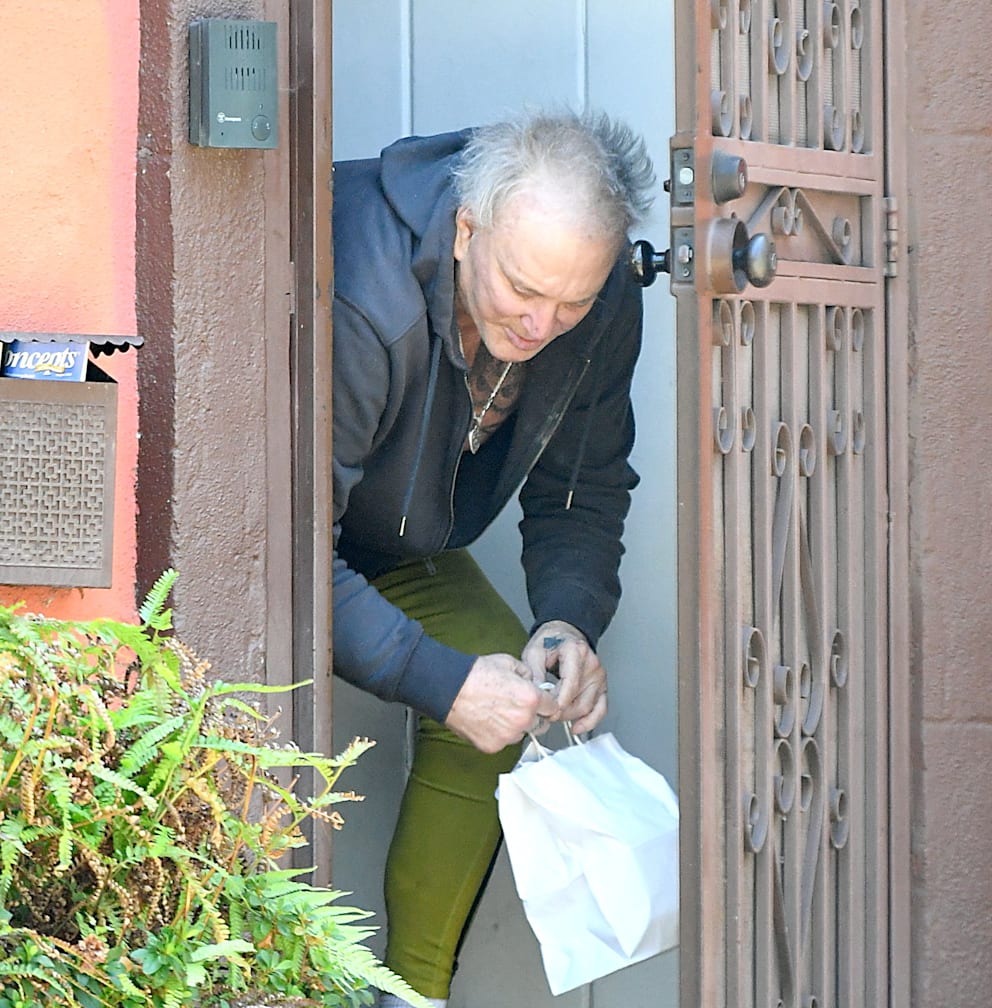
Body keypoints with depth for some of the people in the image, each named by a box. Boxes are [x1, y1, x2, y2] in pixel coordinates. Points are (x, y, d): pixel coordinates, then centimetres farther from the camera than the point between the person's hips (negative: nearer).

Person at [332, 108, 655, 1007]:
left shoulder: (605, 310, -19)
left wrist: (571, 622, -22)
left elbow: (583, 493, -2)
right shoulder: (356, 300, -40)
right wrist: (442, 682, -42)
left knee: (508, 691, -11)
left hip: (397, 548, 7)